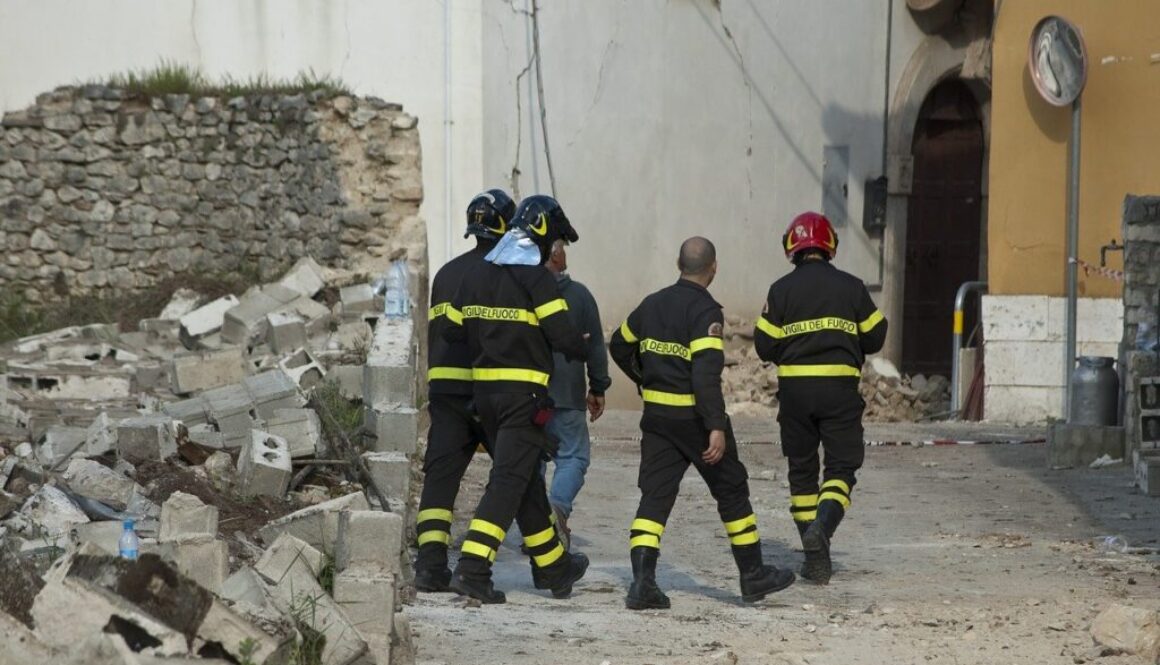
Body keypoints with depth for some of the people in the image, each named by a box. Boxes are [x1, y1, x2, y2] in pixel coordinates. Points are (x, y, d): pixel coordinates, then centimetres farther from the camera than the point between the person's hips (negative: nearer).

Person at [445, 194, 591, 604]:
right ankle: (472, 568, -18)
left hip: (484, 386, 8)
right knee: (509, 479, -8)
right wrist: (579, 351, 7)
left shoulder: (475, 275, 10)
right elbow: (563, 335, -15)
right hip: (524, 392, -8)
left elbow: (451, 331, 13)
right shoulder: (536, 277, -11)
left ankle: (552, 566, 28)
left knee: (526, 478, 17)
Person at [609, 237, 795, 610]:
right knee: (731, 491, 10)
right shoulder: (705, 310, -15)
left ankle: (642, 581, -12)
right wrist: (717, 428, -25)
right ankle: (753, 576, 19)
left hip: (656, 415, 5)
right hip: (695, 416, -5)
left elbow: (620, 347, 21)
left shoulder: (652, 304, 7)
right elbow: (706, 372, -24)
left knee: (655, 495, 3)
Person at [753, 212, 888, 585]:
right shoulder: (851, 287, 1)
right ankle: (822, 526, -25)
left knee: (802, 470, 11)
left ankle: (816, 559, 9)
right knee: (841, 465, 4)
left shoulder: (781, 290, -1)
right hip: (839, 387, -1)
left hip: (794, 387, 1)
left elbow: (764, 346, -1)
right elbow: (875, 338, 6)